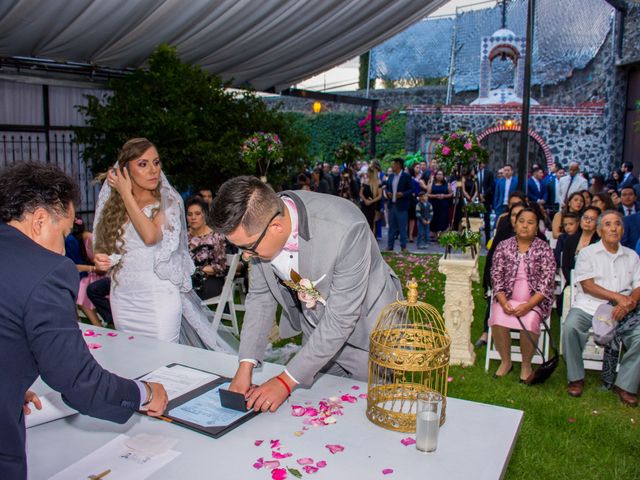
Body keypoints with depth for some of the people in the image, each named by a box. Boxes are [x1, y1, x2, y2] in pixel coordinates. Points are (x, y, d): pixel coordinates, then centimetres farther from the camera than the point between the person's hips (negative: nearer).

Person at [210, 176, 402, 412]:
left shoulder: (345, 229, -38)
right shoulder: (257, 223, -19)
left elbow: (341, 318, -30)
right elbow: (260, 295, -4)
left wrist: (287, 381, -26)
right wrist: (246, 366, -11)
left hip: (366, 338, -4)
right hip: (317, 338, 5)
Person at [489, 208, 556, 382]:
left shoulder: (544, 249, 1)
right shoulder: (504, 246, 6)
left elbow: (547, 282, -7)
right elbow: (496, 276, 2)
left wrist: (528, 306, -19)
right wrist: (503, 302, -14)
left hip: (534, 301, -1)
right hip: (507, 298, 2)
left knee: (529, 323, -30)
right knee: (498, 320, -28)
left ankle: (526, 365, -4)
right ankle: (505, 362, -3)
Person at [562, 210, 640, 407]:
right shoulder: (587, 253, 10)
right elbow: (587, 285, -3)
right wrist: (618, 297, -13)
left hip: (622, 311, 2)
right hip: (588, 308, -2)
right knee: (570, 327, -32)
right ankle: (576, 378, -11)